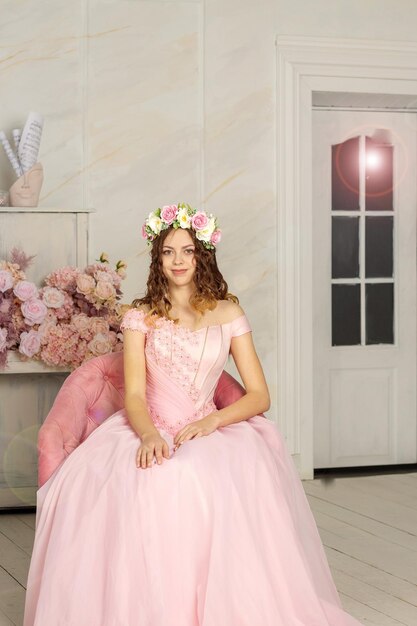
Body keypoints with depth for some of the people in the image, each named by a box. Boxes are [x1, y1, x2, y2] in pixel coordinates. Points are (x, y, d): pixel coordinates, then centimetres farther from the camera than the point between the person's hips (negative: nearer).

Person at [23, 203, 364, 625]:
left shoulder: (227, 313, 10)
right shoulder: (140, 316, 9)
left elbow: (259, 395, 5)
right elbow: (134, 395, -1)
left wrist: (212, 421, -13)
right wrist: (149, 435, -23)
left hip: (210, 431, 0)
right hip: (150, 429, 0)